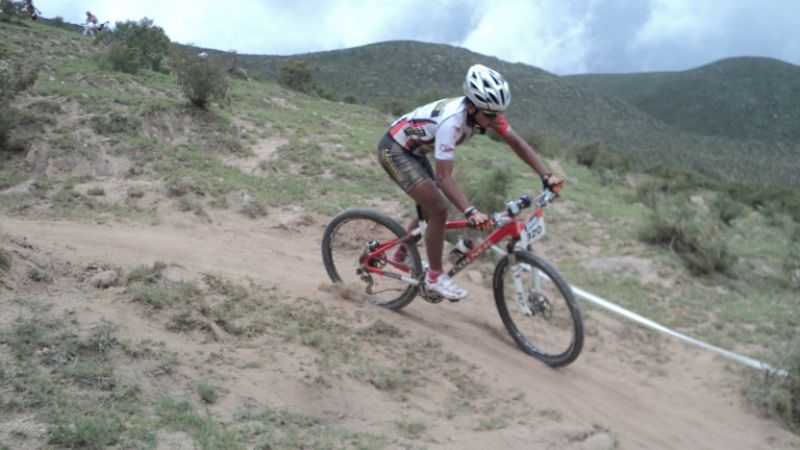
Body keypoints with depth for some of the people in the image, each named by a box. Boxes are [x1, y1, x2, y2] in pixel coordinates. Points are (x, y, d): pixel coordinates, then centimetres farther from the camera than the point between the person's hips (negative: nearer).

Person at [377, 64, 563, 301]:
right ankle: (434, 276, -1)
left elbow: (517, 143, -11)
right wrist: (471, 212, -50)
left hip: (413, 150, 8)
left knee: (430, 210, 15)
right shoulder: (452, 120, -37)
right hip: (393, 149, -8)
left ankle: (401, 255, 37)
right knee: (438, 210, -16)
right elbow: (444, 177, -39)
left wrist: (546, 175, -21)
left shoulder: (484, 110, -14)